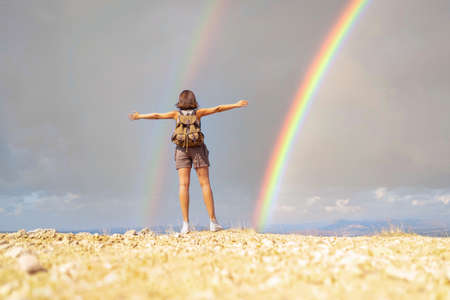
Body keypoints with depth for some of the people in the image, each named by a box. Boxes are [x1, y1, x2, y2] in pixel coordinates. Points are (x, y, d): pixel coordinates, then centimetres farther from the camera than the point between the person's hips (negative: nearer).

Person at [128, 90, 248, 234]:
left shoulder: (177, 113, 5)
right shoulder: (198, 112, 3)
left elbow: (156, 116, 9)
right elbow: (218, 108, 1)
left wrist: (139, 116, 22)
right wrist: (237, 105, 7)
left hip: (182, 150, 1)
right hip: (198, 149, -1)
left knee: (184, 185, -5)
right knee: (205, 184, -1)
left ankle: (185, 224, -13)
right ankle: (213, 222, -5)